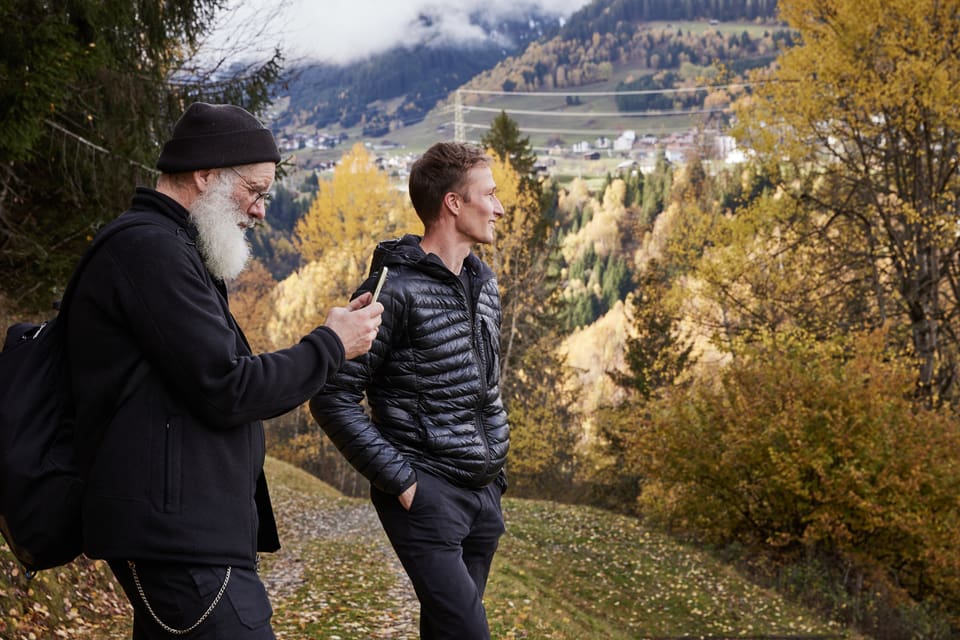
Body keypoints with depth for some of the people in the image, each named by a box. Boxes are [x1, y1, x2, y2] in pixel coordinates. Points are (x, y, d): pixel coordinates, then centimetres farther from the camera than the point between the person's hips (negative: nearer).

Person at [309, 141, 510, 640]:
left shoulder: (483, 282, 12)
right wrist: (399, 480, -16)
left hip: (484, 493, 8)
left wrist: (496, 463, 16)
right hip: (427, 497, -8)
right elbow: (333, 399, -15)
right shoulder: (394, 290, -15)